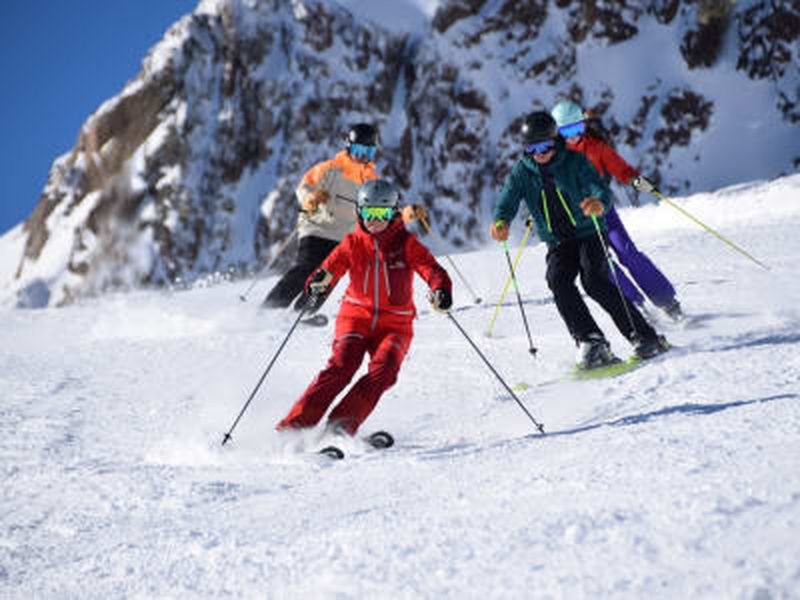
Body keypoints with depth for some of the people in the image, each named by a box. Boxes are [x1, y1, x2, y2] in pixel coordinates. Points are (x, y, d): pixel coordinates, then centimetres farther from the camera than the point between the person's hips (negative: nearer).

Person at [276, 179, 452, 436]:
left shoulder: (406, 244, -2)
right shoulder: (352, 244, 2)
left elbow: (432, 270, -15)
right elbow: (330, 268, -8)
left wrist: (441, 291, -37)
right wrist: (318, 283, -33)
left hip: (394, 324, 0)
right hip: (357, 316, 0)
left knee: (384, 371, -24)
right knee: (342, 365, -22)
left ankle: (342, 425, -24)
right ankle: (296, 423, -21)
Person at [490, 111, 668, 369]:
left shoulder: (575, 161, -8)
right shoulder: (521, 172, 0)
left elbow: (599, 187, -21)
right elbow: (508, 200, -12)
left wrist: (599, 203, -47)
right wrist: (501, 222, -37)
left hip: (589, 233, -3)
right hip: (558, 243, 3)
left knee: (594, 281, -24)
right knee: (558, 280, -24)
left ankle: (644, 336, -18)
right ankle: (590, 341, -26)